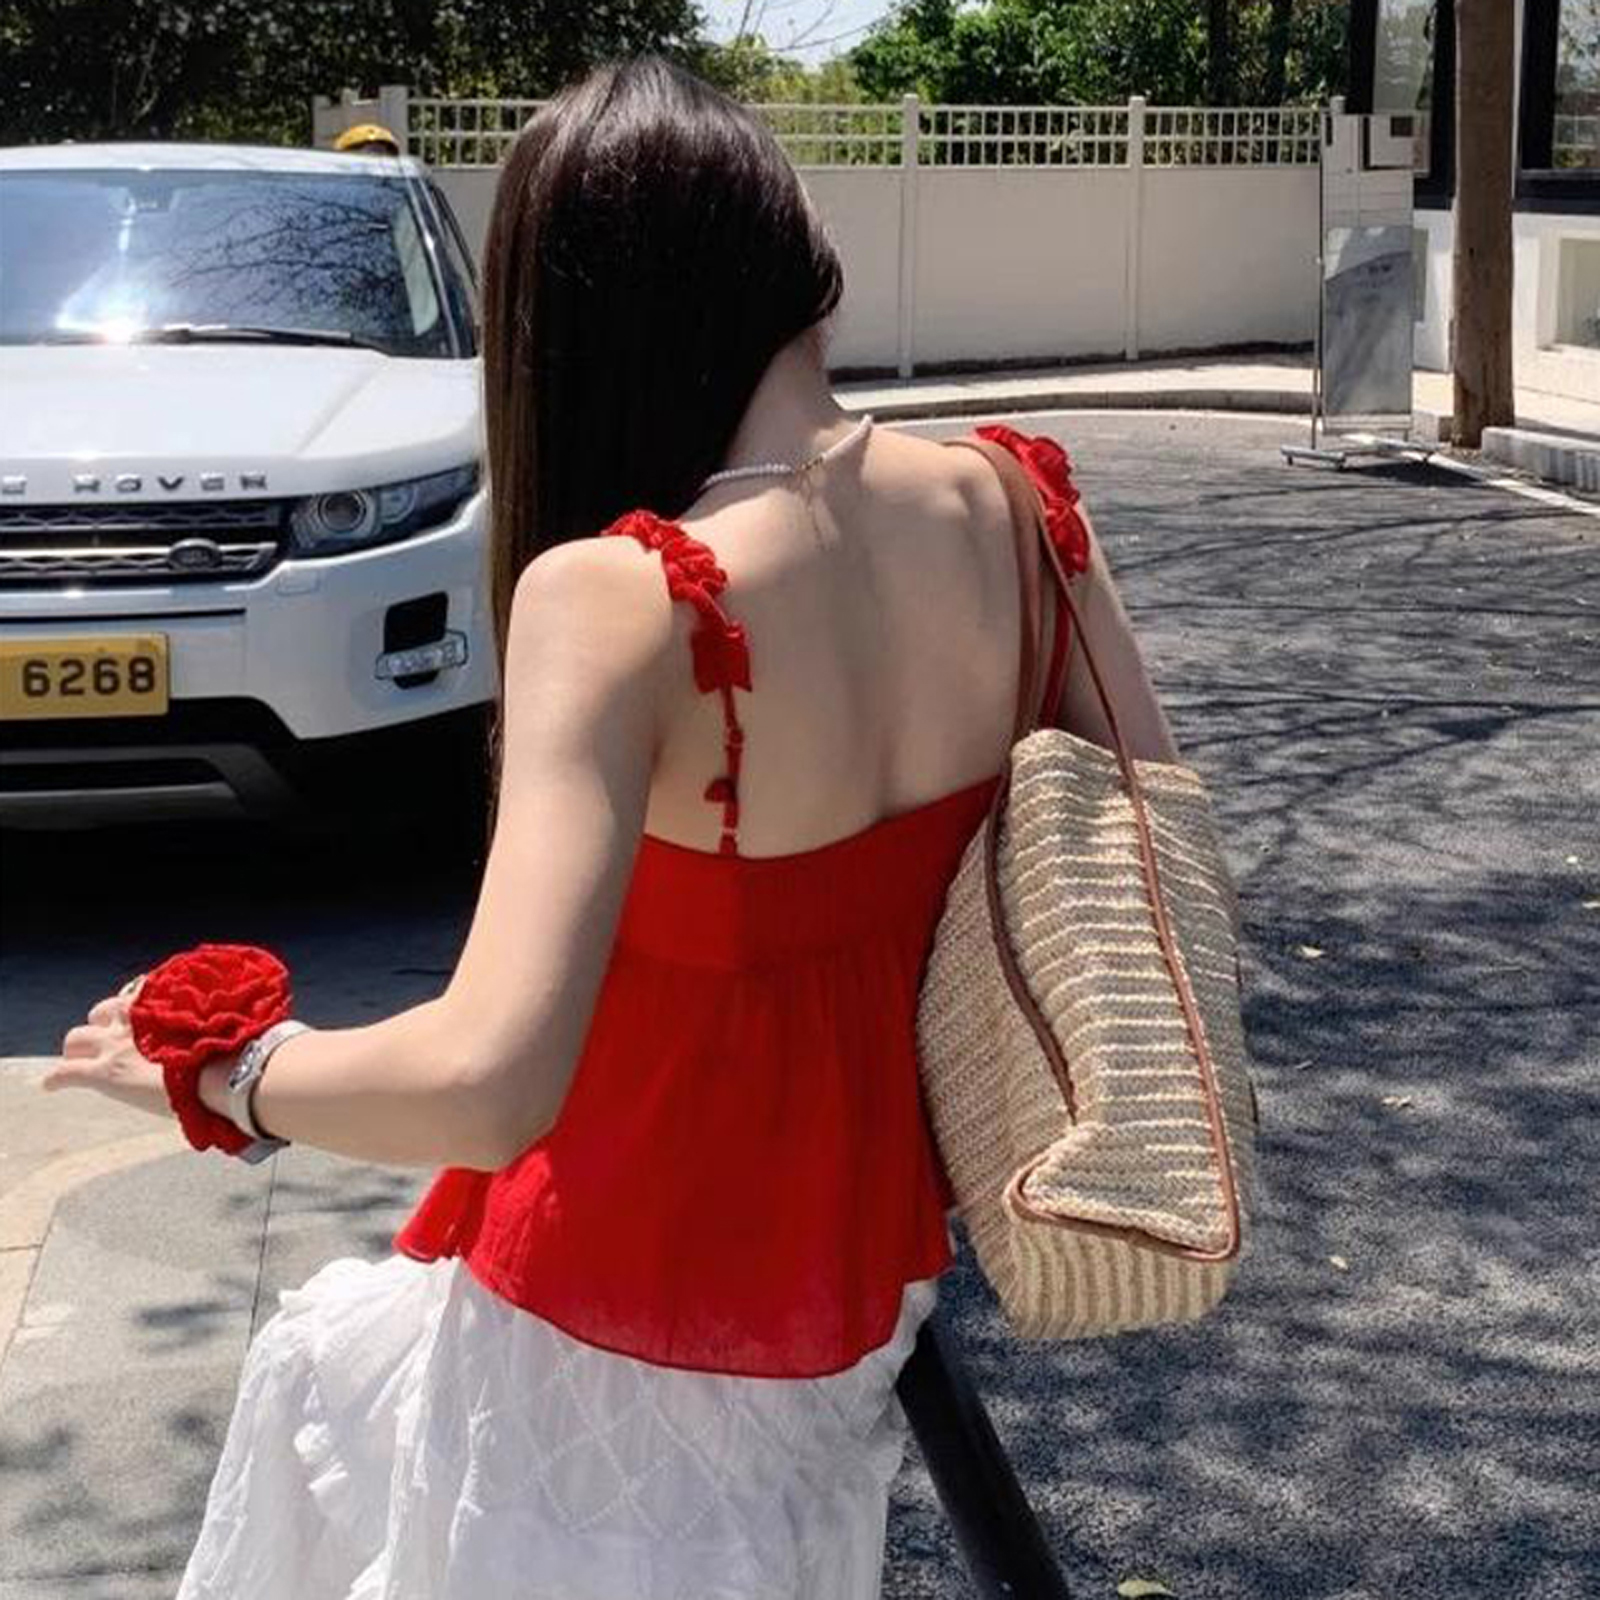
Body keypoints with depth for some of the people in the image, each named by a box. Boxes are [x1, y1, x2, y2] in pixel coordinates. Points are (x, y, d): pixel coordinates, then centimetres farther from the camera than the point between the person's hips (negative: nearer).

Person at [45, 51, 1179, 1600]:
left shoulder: (620, 595, -29)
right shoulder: (1002, 503, -11)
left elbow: (486, 1084, -35)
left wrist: (226, 1066, -17)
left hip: (633, 1328, -6)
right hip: (876, 1250, 6)